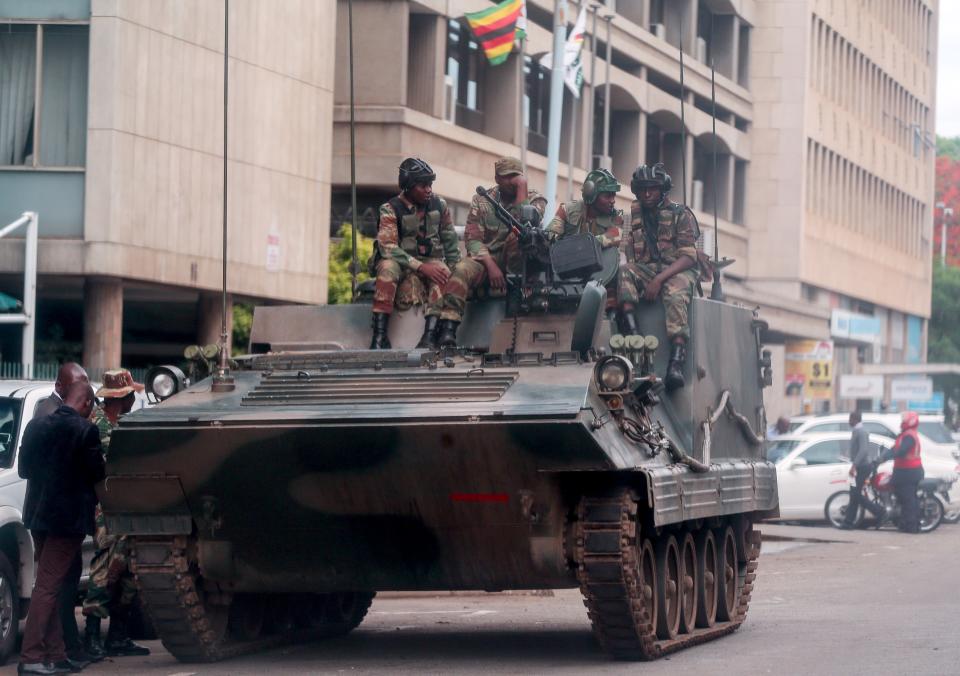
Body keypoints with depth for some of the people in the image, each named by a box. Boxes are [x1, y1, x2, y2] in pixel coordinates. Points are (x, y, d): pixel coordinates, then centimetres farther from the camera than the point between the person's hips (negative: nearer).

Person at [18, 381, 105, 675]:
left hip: (38, 515, 6)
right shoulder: (85, 430, -15)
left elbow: (24, 468, 8)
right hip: (68, 516, -6)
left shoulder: (36, 426, 3)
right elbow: (96, 473, -12)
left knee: (48, 586, 13)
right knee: (47, 588, -5)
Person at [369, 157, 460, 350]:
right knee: (388, 266, -36)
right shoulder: (391, 209, -7)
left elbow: (450, 242, 14)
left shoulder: (439, 206, 7)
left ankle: (429, 337, -44)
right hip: (403, 265, -2)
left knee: (443, 273, -32)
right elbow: (387, 247, -19)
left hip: (431, 261, 2)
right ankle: (379, 336, -39)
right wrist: (421, 267, -28)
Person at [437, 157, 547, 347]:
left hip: (516, 261, -1)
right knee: (462, 270, -33)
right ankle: (447, 330, -41)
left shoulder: (535, 199, 2)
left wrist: (523, 188, -16)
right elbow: (472, 238, -5)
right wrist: (491, 266, -20)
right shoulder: (482, 200, 5)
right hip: (486, 257, 1)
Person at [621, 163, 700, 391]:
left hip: (678, 271, -4)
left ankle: (676, 363, -51)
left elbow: (688, 257, -9)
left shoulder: (680, 214, 1)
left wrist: (659, 279, -21)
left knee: (675, 295, -37)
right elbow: (630, 257, 16)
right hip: (646, 270, 4)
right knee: (625, 272, -28)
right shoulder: (634, 217, 16)